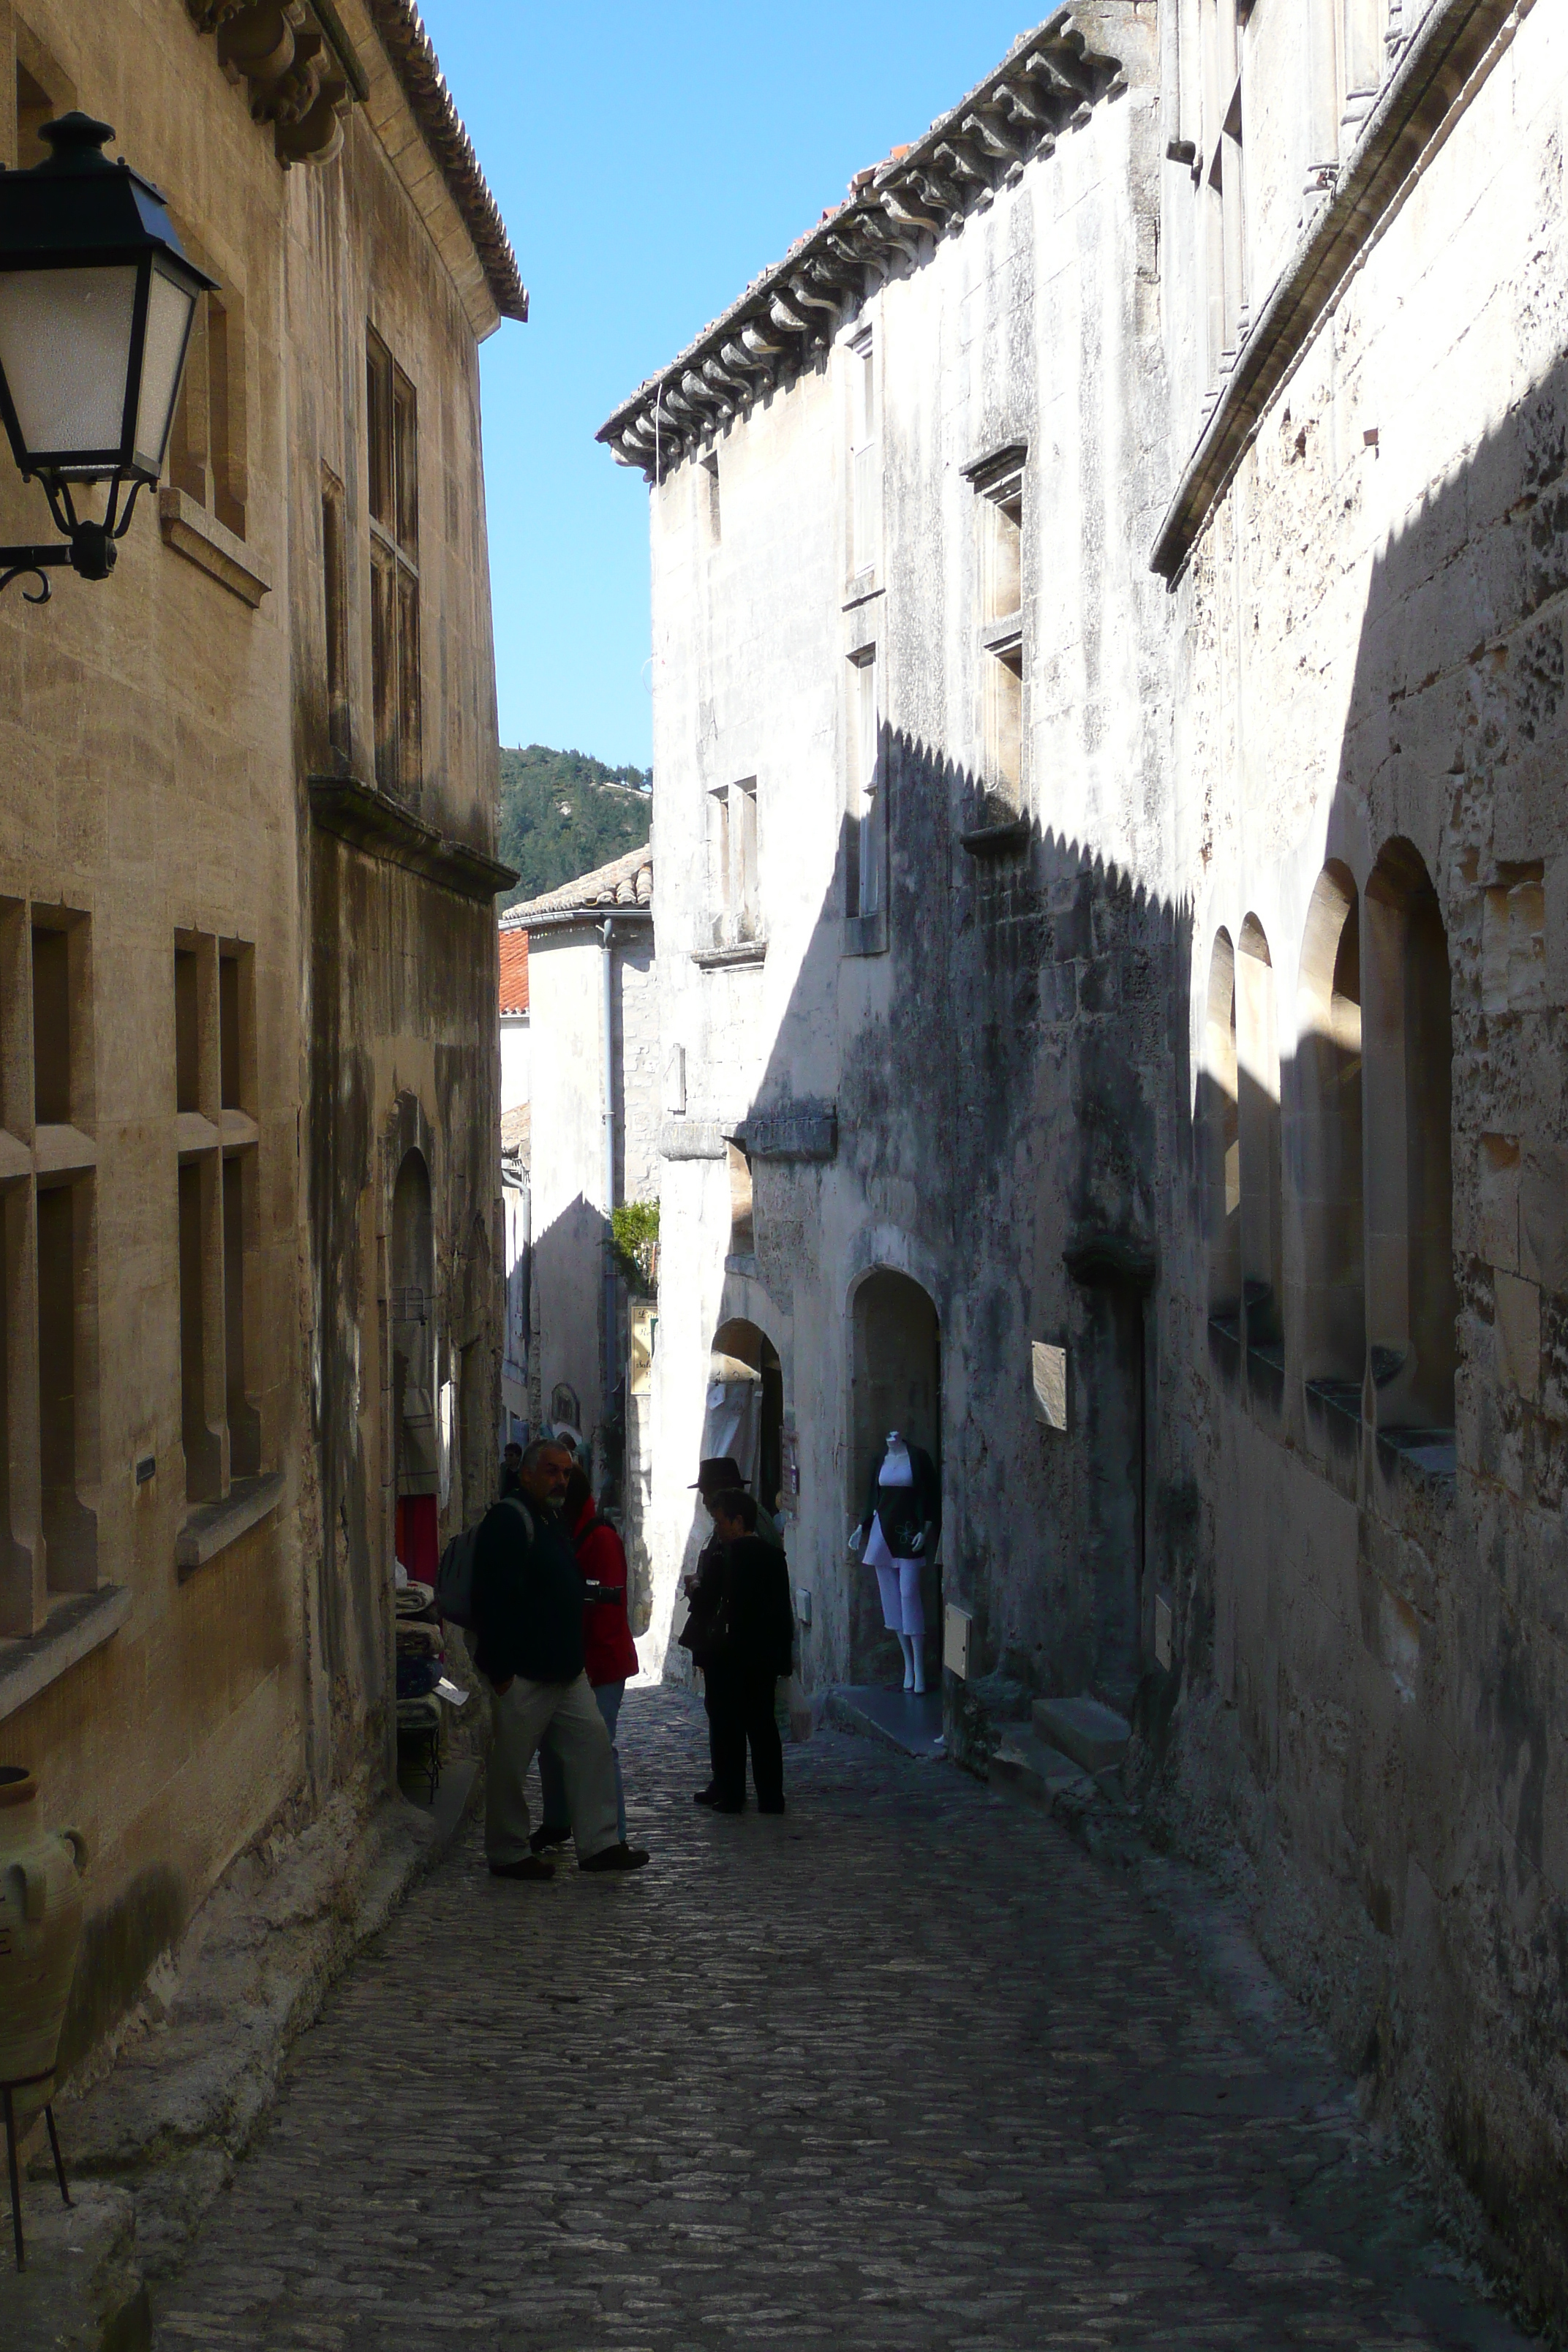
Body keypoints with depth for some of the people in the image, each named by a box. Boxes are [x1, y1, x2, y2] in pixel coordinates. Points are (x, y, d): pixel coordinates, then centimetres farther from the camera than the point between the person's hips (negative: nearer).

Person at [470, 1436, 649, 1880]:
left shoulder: (554, 1522, 18)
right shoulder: (507, 1520, -13)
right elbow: (494, 1598, -20)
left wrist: (575, 1655, 19)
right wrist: (500, 1669, -23)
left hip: (564, 1670, 10)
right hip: (523, 1673, -9)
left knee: (592, 1743, 6)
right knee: (511, 1764, 0)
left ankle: (598, 1843, 9)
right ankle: (508, 1855, 9)